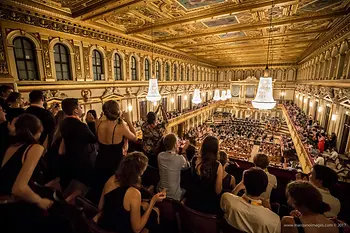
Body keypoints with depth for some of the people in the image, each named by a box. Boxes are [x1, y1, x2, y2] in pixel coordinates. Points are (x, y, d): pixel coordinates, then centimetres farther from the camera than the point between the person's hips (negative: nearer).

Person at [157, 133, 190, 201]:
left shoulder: (160, 156, -13)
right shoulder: (179, 158, -26)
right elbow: (187, 166, -4)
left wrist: (176, 152, 0)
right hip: (173, 195, -4)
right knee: (184, 191, 29)